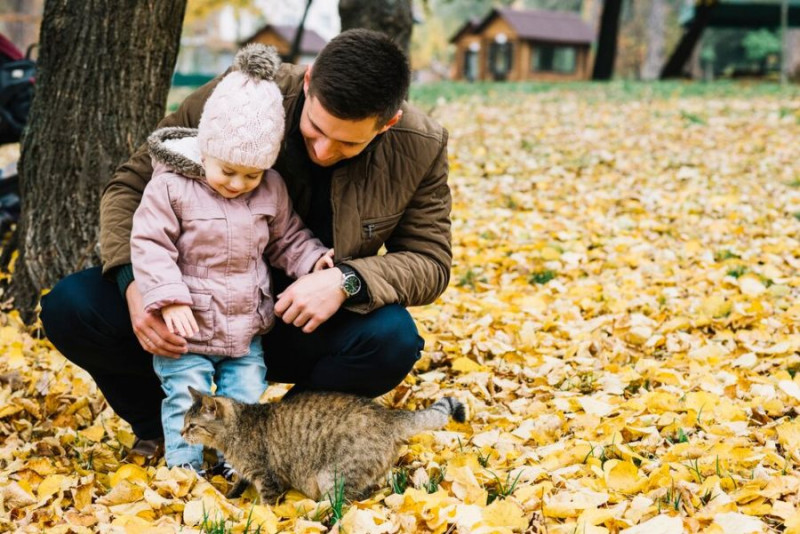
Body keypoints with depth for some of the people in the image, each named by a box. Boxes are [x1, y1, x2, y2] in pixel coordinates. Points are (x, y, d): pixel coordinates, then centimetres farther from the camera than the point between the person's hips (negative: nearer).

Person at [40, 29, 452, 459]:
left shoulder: (420, 149, -15)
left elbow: (430, 261, -7)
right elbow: (132, 184, -10)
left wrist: (348, 281, -29)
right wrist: (134, 284, -29)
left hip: (306, 328, 0)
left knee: (392, 339, -33)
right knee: (69, 306, -21)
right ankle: (159, 426, 7)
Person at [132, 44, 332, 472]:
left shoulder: (272, 190, 0)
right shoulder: (171, 186, -15)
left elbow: (287, 238, 12)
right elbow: (149, 244, -15)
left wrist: (313, 260, -7)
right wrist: (169, 298, -24)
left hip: (247, 329, 5)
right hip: (187, 329, -4)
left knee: (246, 397, 11)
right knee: (186, 400, -1)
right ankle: (184, 466, 13)